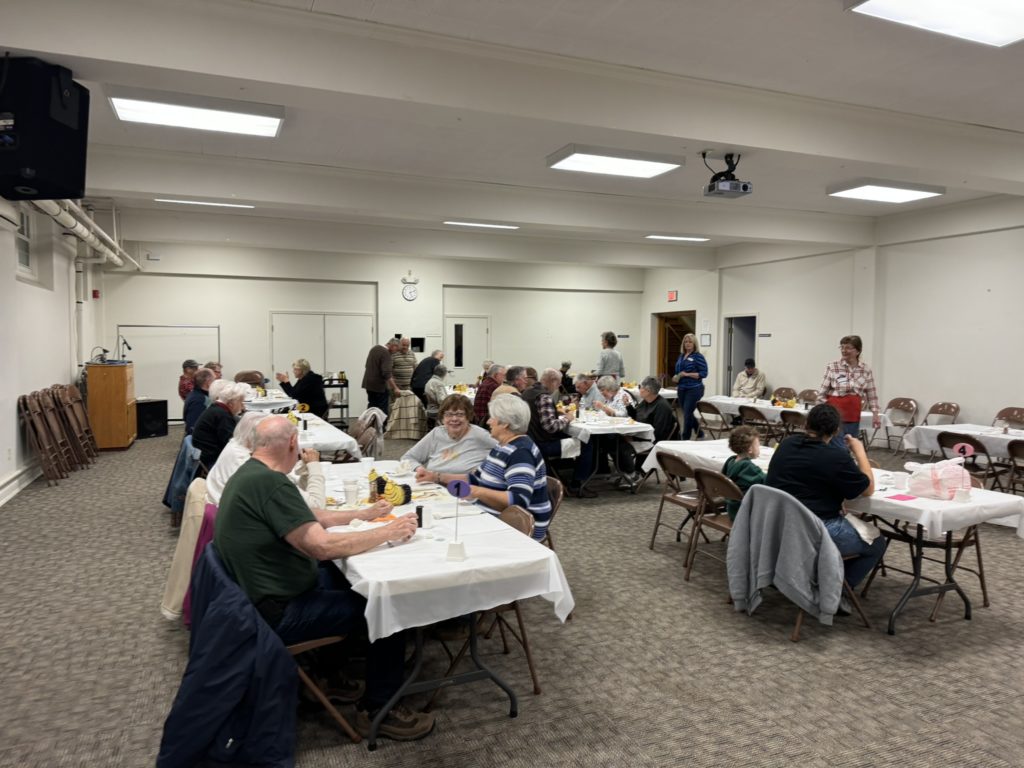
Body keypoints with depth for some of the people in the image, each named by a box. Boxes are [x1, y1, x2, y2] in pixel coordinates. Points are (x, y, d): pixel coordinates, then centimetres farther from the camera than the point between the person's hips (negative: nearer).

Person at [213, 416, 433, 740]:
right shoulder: (270, 483, -27)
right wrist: (388, 532, -18)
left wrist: (364, 514, 17)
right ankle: (377, 710, 10)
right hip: (278, 613, -10)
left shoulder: (249, 474, 5)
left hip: (262, 591, 10)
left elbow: (310, 518, 14)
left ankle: (328, 673, 35)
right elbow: (323, 546, -29)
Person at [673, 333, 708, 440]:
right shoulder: (681, 356, 12)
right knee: (687, 413, 15)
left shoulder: (698, 356, -8)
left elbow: (704, 373, -13)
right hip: (682, 389, 7)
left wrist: (687, 374, -19)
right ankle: (700, 433, 33)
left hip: (694, 389, -7)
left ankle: (685, 438, 5)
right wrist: (676, 377, 2)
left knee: (687, 414, -6)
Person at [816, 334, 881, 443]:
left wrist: (875, 414, 6)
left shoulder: (866, 370, 4)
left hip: (853, 416, 4)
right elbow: (822, 393, -4)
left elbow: (872, 394, 10)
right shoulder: (832, 367, -7)